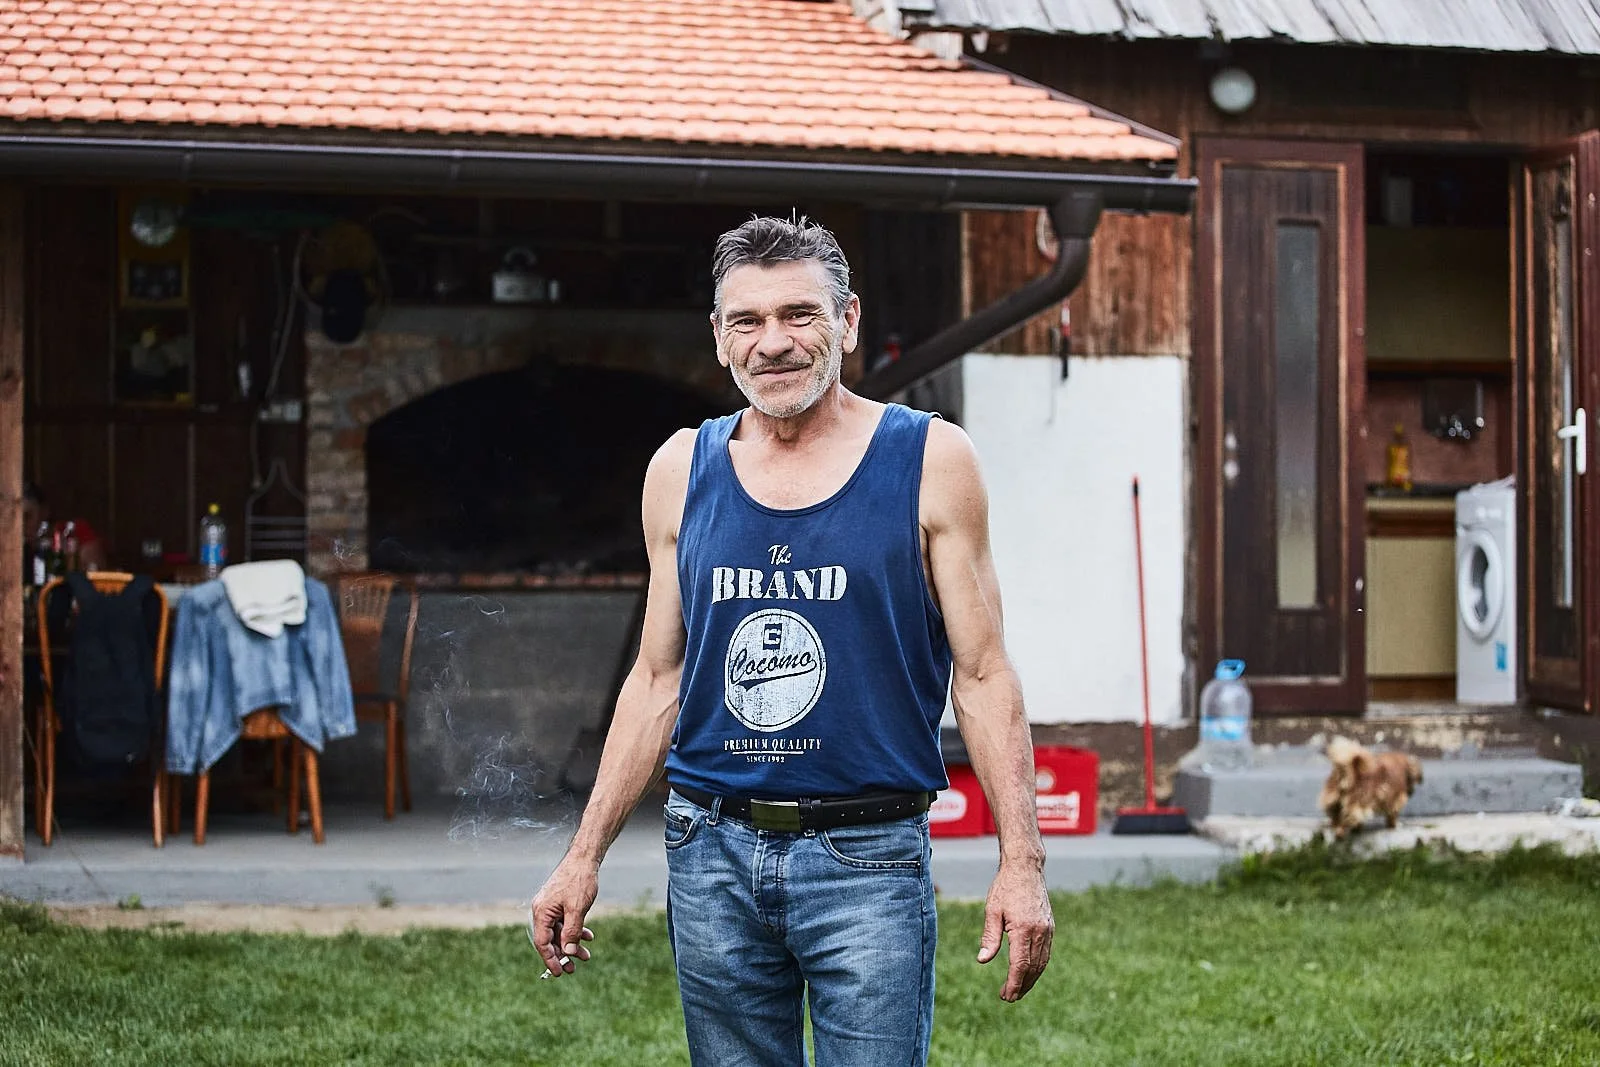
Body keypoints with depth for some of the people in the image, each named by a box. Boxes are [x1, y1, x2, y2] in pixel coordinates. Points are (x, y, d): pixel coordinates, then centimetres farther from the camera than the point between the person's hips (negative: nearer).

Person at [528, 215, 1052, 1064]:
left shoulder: (929, 462, -1)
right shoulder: (681, 471, 8)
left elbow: (982, 676, -1)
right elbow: (657, 681, 14)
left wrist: (1021, 863, -9)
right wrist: (584, 857, 10)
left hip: (867, 863, -3)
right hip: (711, 859, 3)